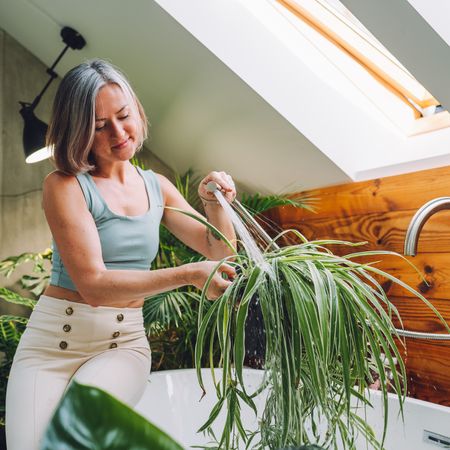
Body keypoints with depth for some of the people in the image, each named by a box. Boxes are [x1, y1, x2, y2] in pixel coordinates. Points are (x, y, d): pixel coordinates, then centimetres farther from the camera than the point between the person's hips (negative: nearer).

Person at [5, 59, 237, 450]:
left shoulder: (157, 187, 5)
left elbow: (220, 253, 7)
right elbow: (93, 284, -20)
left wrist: (215, 206, -13)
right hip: (51, 341, -1)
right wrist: (187, 274, -30)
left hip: (124, 343, 2)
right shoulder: (65, 185, -9)